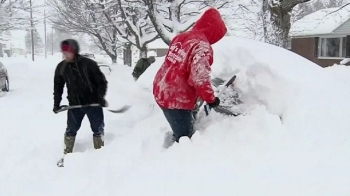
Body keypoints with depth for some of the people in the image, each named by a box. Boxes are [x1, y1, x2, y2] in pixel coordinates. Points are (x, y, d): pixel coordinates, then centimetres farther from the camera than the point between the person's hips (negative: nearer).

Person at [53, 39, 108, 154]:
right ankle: (67, 154, 28)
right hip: (74, 105, 3)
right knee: (71, 130, 11)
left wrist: (101, 97, -17)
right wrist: (56, 103, 8)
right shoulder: (61, 67, -2)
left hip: (93, 103, -2)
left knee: (98, 129, 7)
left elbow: (101, 81, -8)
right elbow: (58, 86, 10)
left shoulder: (89, 64, -14)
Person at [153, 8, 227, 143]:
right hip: (177, 99, -9)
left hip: (161, 91, 9)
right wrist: (211, 98, -9)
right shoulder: (202, 46, -18)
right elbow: (199, 78, -26)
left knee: (181, 134, 24)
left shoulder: (181, 37, 9)